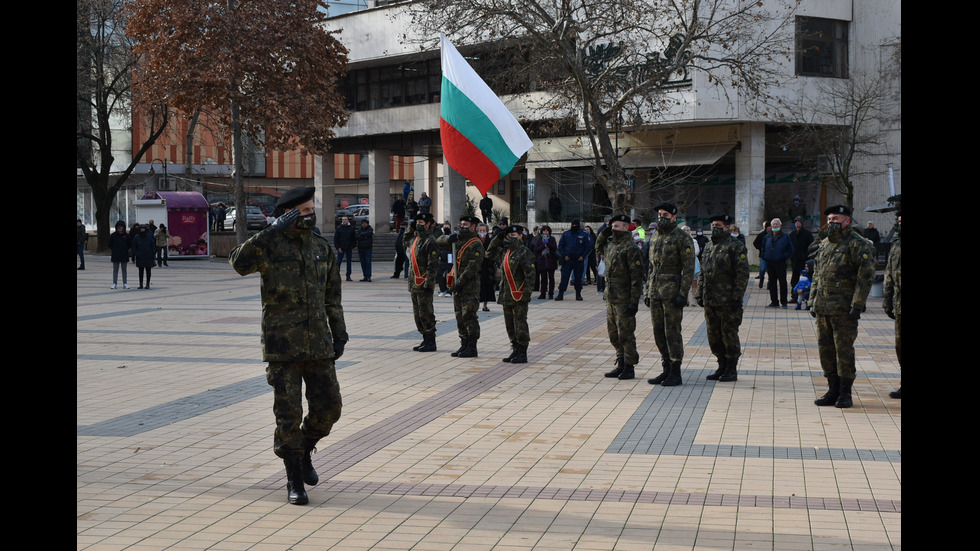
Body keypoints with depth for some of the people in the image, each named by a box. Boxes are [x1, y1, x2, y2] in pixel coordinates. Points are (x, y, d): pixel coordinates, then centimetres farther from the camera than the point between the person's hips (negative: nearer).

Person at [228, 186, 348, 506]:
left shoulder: (322, 248, 10)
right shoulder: (270, 245, -5)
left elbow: (332, 295, 16)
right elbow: (239, 262, -26)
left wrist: (339, 333, 11)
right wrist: (271, 231, -29)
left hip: (318, 345, 4)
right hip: (282, 345, -4)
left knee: (328, 407, 4)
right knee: (288, 413, 0)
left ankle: (304, 450, 32)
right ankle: (295, 481, 13)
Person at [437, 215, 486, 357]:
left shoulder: (476, 245, -10)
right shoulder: (458, 240, 15)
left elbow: (472, 267, -18)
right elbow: (439, 242, 20)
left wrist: (460, 282, -20)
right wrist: (449, 239, -2)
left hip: (470, 287, -8)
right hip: (457, 287, 8)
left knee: (469, 316, -7)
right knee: (460, 317, 11)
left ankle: (472, 348, -2)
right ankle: (464, 345, 18)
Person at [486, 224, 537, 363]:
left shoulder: (525, 253, -8)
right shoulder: (505, 252, 13)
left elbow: (530, 274, -11)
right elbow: (490, 252, 27)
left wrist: (527, 292, -18)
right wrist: (498, 238, 14)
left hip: (519, 296, -8)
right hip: (506, 295, 8)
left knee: (520, 325, -4)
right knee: (510, 326, 12)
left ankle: (522, 354, 2)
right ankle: (515, 351, 20)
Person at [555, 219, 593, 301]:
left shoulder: (584, 235, 3)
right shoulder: (565, 234, 7)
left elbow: (589, 246, 3)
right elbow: (560, 246, 9)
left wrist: (583, 256, -7)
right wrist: (564, 255, -4)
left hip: (579, 260, 0)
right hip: (567, 260, 1)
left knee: (578, 278, 6)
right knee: (564, 277, -4)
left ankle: (578, 294, 16)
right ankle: (560, 294, -4)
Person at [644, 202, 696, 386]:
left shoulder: (683, 239, -7)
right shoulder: (655, 239, 16)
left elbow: (689, 269, -12)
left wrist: (683, 294, -17)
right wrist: (648, 292, 16)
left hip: (672, 293, -7)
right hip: (656, 293, 8)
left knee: (672, 332, -5)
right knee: (658, 332, 9)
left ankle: (676, 374, 1)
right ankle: (666, 370, 18)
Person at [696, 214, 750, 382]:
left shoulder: (736, 247, -7)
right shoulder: (708, 246, 15)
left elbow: (742, 274, -11)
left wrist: (737, 298, -16)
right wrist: (700, 294, 14)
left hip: (727, 301, -7)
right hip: (710, 301, 7)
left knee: (729, 335, -1)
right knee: (714, 336, 11)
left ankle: (732, 370, 8)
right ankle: (722, 366, 22)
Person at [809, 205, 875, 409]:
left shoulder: (858, 244, -7)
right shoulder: (824, 244, 17)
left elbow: (866, 276, -12)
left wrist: (857, 305, -17)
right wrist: (812, 302, 16)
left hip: (844, 308, -7)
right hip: (823, 308, 7)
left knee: (844, 350, -3)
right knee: (825, 349, 9)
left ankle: (845, 393, 6)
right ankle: (833, 390, 19)